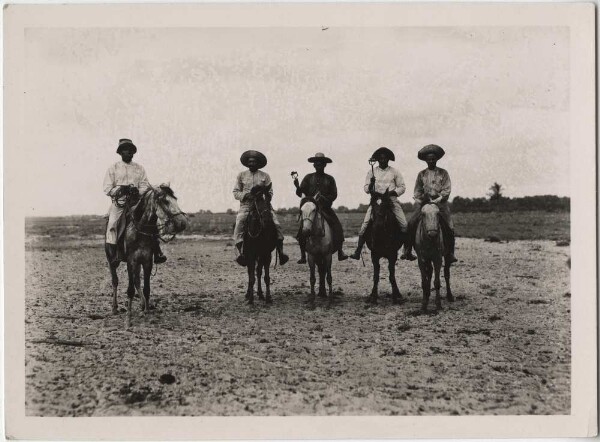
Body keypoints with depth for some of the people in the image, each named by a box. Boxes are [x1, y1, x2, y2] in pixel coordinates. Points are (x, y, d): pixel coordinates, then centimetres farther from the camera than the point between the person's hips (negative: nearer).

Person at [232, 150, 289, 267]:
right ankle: (241, 252, -32)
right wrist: (249, 193, -10)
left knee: (276, 224, -19)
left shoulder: (265, 176, 12)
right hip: (246, 206, 0)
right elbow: (236, 193, 7)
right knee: (239, 224, -27)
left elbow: (270, 193, 10)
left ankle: (280, 252, -17)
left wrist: (264, 193, -14)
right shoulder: (241, 175, 13)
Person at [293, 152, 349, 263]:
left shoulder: (330, 179, 9)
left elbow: (334, 195, 6)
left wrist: (324, 199, -11)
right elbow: (300, 193, 4)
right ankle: (303, 256, -4)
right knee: (302, 230, -13)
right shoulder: (308, 178, 8)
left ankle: (340, 252, -2)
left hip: (325, 208, 1)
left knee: (337, 228, -12)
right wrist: (297, 186, -18)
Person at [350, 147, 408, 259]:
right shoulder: (372, 172, 10)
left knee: (404, 225, -12)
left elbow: (402, 187, 8)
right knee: (365, 224, -14)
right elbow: (366, 188, 9)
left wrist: (393, 192, -10)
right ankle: (357, 252, -12)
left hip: (392, 200, 0)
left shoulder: (394, 172, 8)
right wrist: (371, 185, -14)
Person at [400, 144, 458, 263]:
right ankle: (407, 251, -13)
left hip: (440, 202, -1)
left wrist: (437, 200, -13)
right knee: (411, 224, -17)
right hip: (423, 202, 1)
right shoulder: (421, 174, 14)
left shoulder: (443, 173, 8)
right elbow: (417, 191, 14)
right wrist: (420, 201, -4)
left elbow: (446, 190, 0)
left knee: (449, 228, -13)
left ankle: (450, 253, 0)